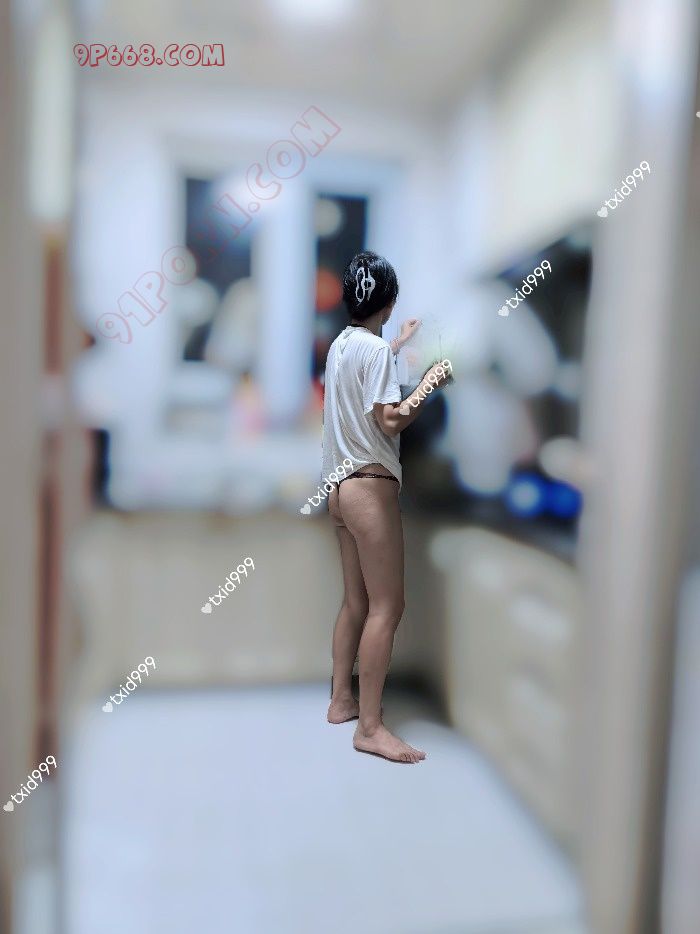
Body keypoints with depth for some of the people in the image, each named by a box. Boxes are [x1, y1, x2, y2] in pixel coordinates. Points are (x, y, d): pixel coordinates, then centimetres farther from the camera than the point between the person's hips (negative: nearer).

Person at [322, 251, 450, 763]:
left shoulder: (341, 344, 12)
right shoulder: (377, 349, -14)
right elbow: (390, 421, -20)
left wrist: (400, 342, 46)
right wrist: (430, 384, -7)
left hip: (342, 486, 9)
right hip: (370, 488, -9)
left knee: (357, 600, 16)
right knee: (387, 606, -4)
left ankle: (342, 700, 27)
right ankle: (370, 726, 2)